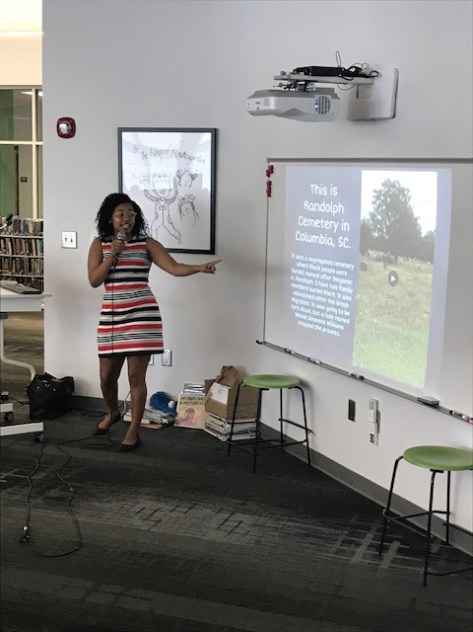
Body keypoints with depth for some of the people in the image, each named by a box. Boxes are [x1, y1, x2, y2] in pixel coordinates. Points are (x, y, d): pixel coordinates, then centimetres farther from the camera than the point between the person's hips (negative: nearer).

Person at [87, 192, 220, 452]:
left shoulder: (147, 244, 0)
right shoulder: (100, 244, 5)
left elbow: (174, 267, -10)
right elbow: (94, 280, -4)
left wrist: (200, 267, -28)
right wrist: (113, 253, -11)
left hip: (142, 315, -2)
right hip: (111, 316, 2)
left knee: (136, 376, -1)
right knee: (107, 375, 11)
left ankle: (133, 431, 12)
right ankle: (112, 413, 42)